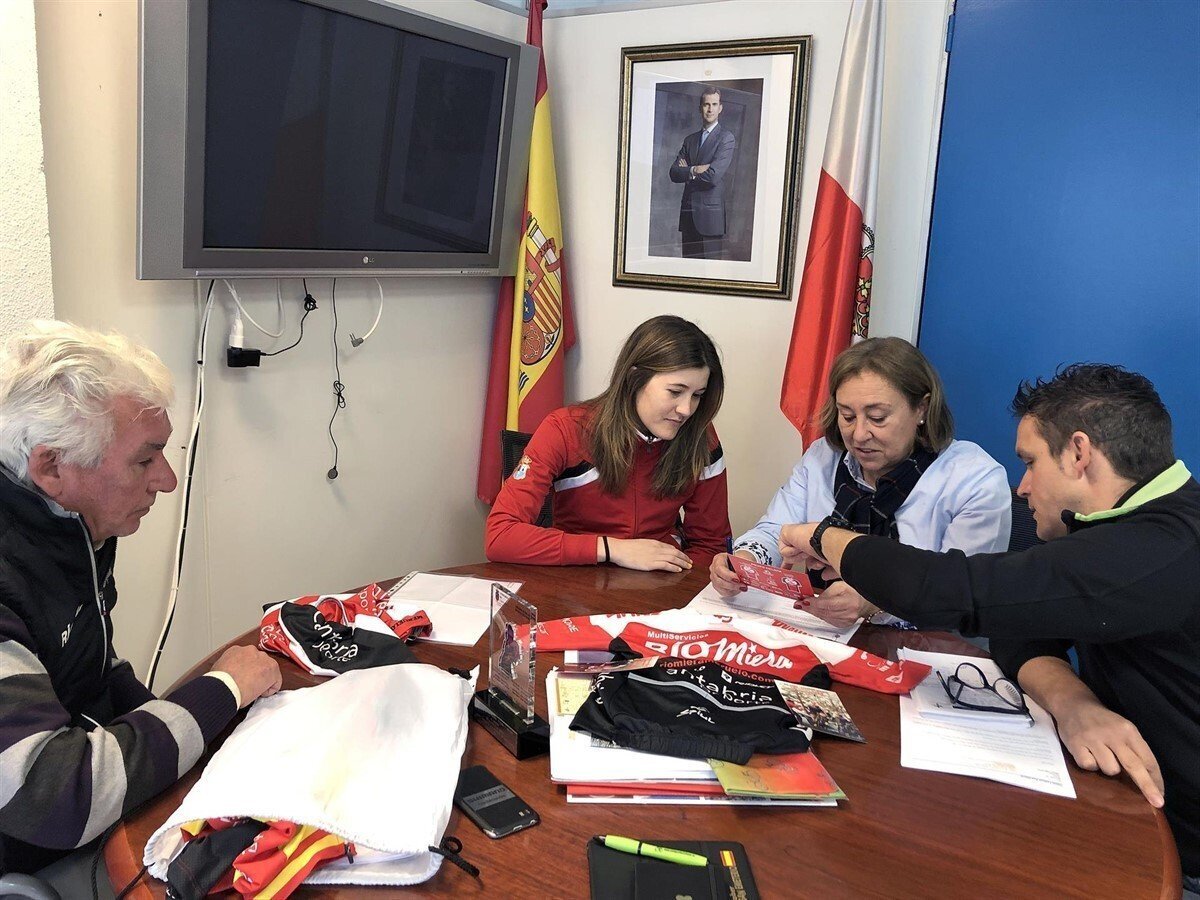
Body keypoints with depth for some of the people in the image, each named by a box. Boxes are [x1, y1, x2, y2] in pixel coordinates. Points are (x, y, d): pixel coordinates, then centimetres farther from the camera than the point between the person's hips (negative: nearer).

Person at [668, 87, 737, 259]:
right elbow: (674, 173, 6)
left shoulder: (726, 138, -3)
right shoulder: (690, 139, 16)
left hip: (710, 215, -5)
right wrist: (694, 170, -12)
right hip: (688, 214, 6)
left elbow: (713, 176, -15)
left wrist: (686, 171, -1)